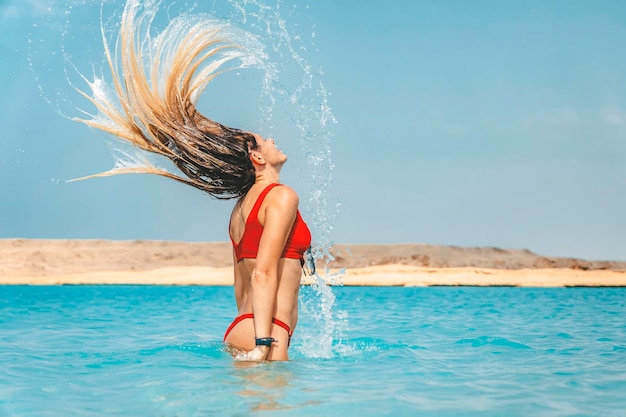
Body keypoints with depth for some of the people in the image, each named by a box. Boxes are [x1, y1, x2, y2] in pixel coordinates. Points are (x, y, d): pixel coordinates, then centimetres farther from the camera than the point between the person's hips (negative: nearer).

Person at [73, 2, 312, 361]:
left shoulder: (242, 205, 19)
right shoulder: (281, 196, -6)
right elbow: (264, 273, -16)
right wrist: (263, 344, -20)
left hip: (238, 332, 9)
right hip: (262, 334, -9)